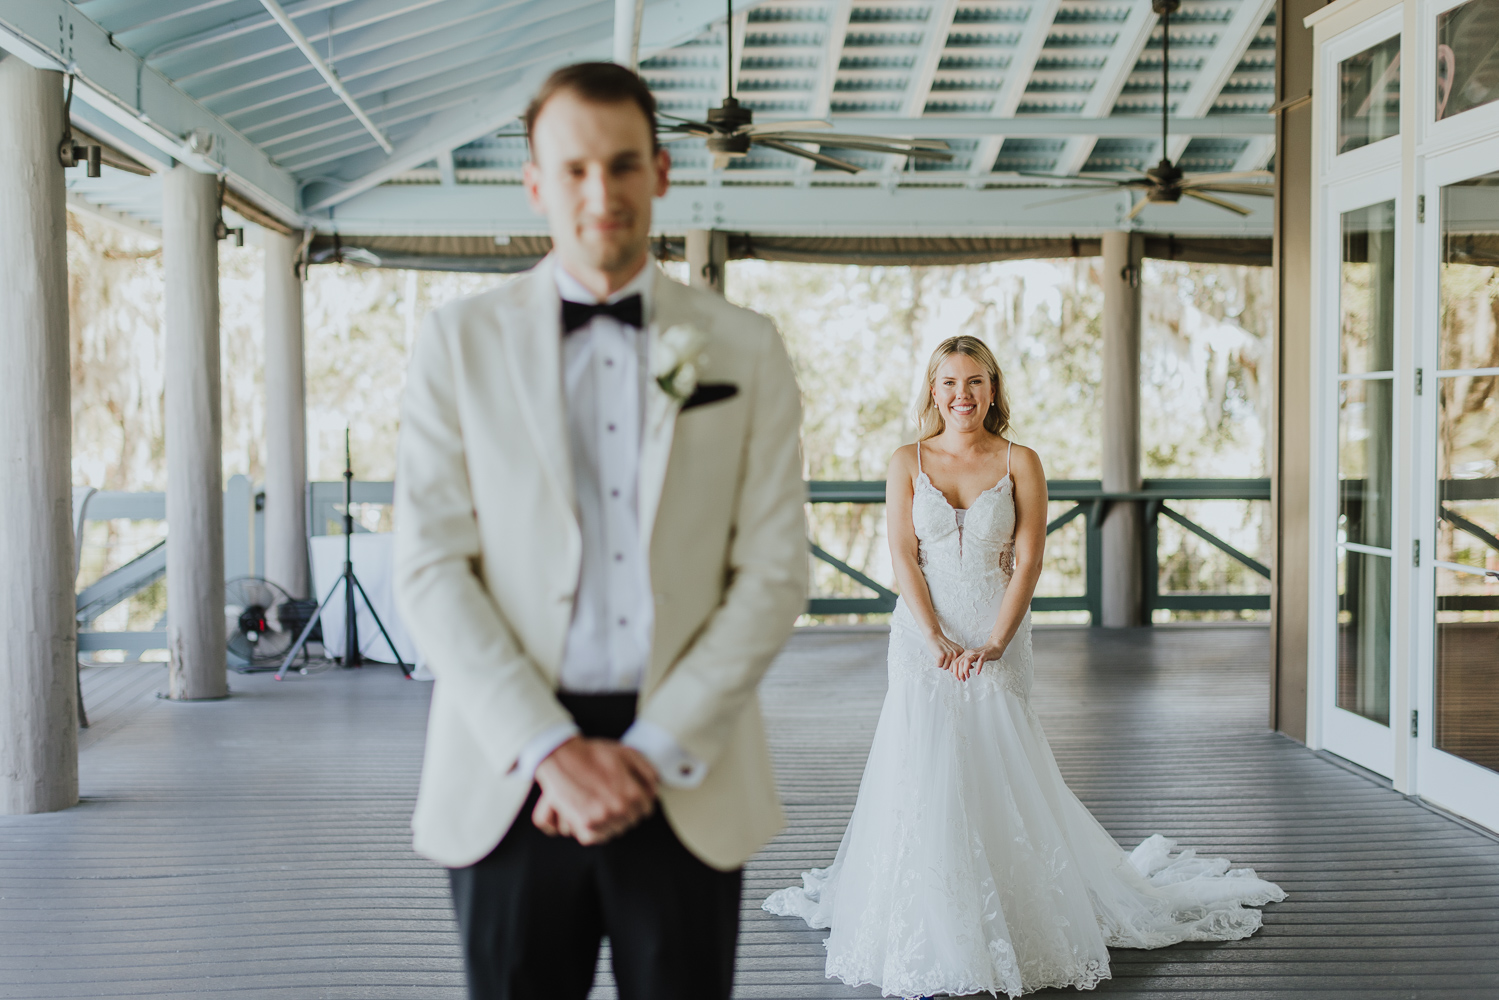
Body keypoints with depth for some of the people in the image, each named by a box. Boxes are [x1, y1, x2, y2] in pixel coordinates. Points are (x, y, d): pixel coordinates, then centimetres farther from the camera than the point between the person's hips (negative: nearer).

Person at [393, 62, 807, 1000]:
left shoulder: (744, 349, 5)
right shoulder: (461, 341, 4)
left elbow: (773, 572, 0)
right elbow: (432, 563, -3)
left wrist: (652, 750, -9)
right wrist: (549, 749, -12)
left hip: (685, 775, 1)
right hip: (509, 772, 0)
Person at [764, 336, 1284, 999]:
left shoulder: (1020, 463, 2)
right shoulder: (908, 463, 4)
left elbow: (1028, 561, -4)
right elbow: (903, 559, -1)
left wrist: (993, 644, -14)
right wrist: (936, 641, -13)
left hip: (997, 640, -1)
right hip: (923, 638, 1)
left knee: (997, 777, -1)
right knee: (923, 774, -2)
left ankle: (1016, 924, 16)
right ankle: (928, 936, 9)